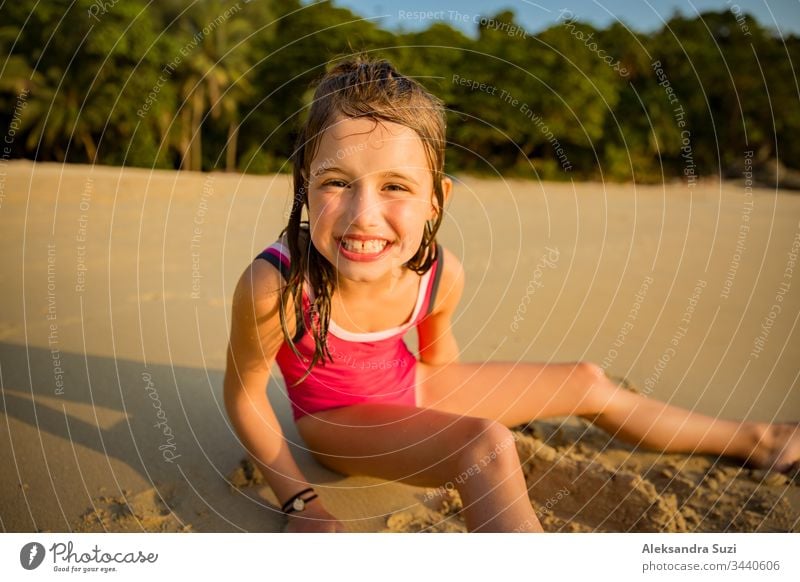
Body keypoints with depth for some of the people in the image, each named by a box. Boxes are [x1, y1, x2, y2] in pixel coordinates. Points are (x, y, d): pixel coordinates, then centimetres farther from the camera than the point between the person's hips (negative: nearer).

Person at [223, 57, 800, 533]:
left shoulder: (442, 275, -24)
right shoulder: (274, 286, -36)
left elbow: (437, 341, -1)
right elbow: (243, 395, -20)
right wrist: (300, 499, -18)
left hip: (410, 388, 5)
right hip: (336, 419, -4)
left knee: (590, 384, 9)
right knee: (487, 448, -36)